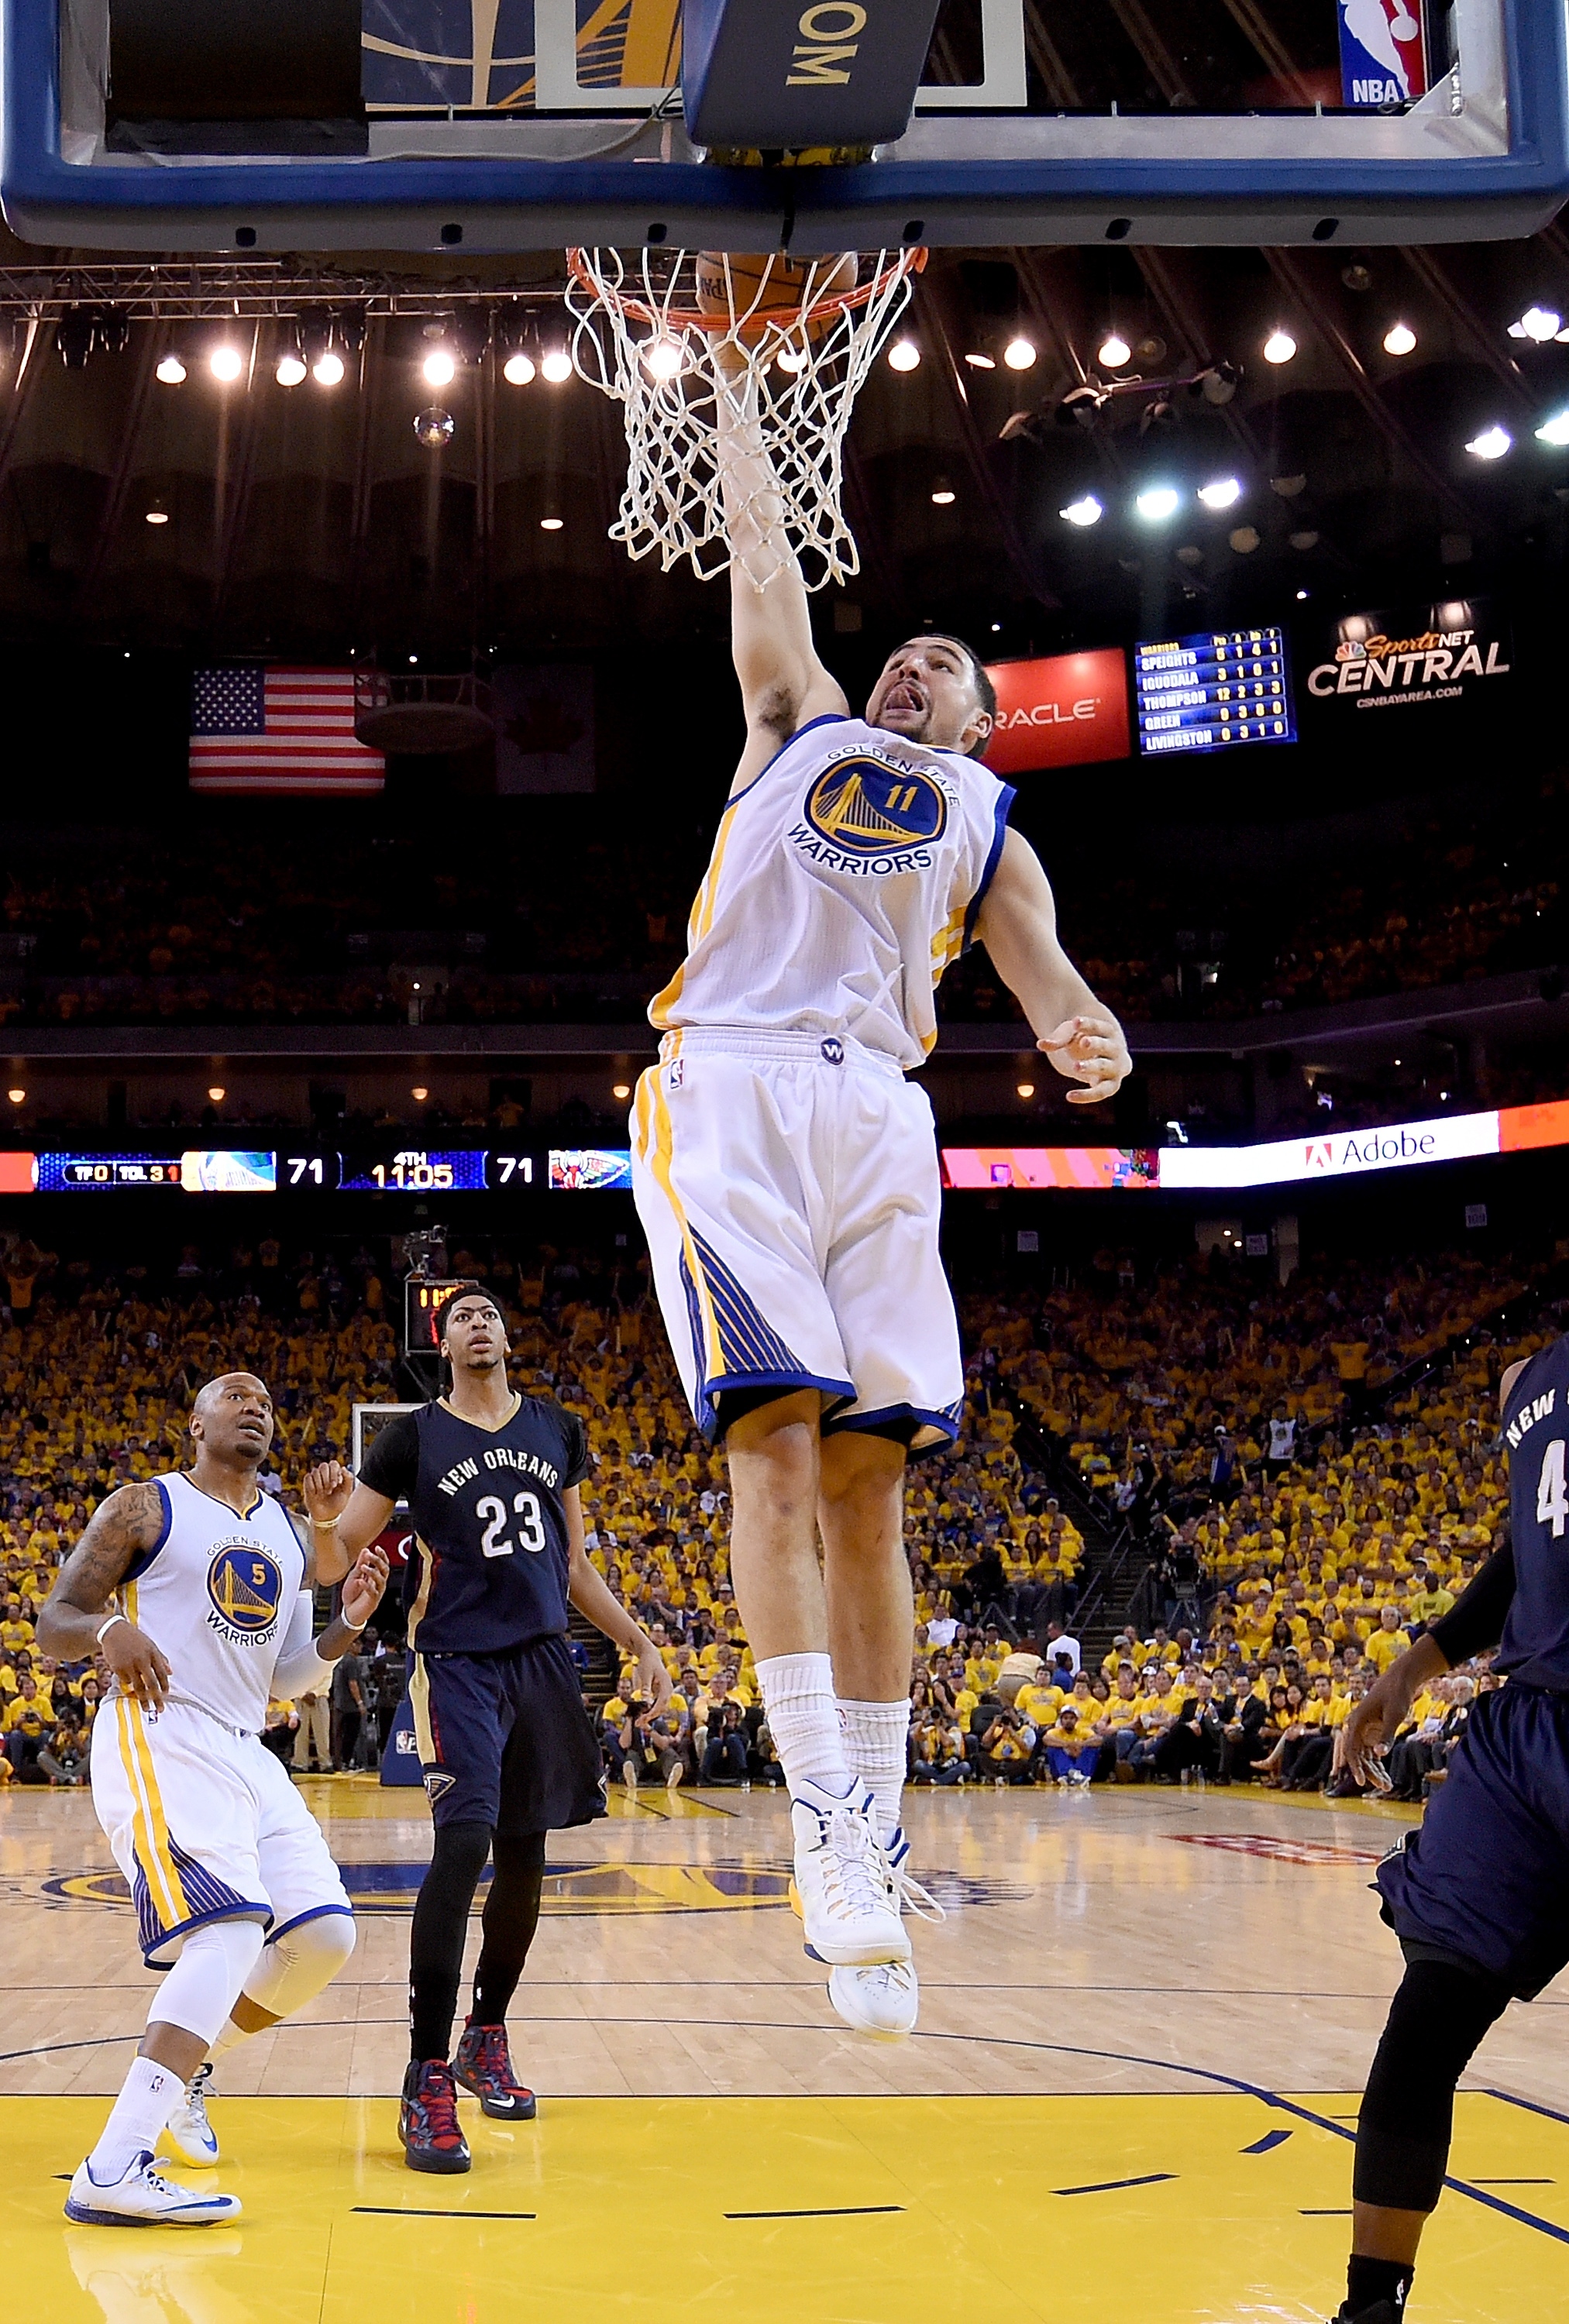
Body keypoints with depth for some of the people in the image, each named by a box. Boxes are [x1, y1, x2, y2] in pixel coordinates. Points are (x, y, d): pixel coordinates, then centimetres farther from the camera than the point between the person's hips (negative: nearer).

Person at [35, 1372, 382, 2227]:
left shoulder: (288, 1535, 20)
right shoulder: (144, 1507, 1)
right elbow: (53, 1625, -2)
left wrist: (349, 1622, 1)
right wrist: (109, 1630, -25)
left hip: (244, 1751, 8)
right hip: (157, 1738, -8)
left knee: (324, 1932, 1)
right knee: (231, 1926, -27)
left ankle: (184, 2069, 23)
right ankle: (112, 2173, -33)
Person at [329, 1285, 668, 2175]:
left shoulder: (557, 1430, 12)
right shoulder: (414, 1437, 1)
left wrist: (641, 1645, 13)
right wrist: (323, 1516, -24)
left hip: (544, 1659, 5)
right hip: (458, 1662, -5)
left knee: (525, 1854, 9)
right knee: (464, 1841, -19)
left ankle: (487, 2039, 28)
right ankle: (428, 2078, -16)